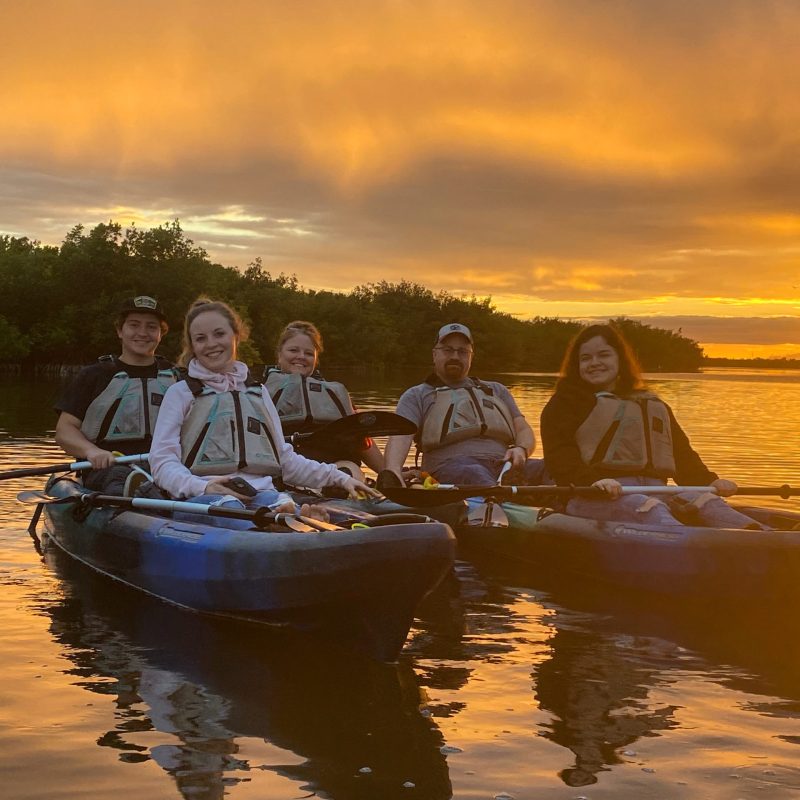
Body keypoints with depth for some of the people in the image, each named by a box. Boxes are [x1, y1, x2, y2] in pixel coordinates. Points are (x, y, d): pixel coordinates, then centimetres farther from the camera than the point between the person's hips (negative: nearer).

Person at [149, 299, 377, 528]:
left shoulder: (258, 392, 29)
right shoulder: (181, 393, 17)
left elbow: (285, 458, 29)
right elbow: (162, 461, 6)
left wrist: (338, 478, 18)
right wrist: (202, 487, -15)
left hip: (260, 493, 3)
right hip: (201, 497, -3)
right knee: (229, 509, -42)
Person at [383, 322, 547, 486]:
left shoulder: (496, 391, 32)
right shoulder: (417, 395, 19)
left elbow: (524, 431, 24)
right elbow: (400, 435, 1)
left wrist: (521, 450, -3)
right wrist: (393, 471, -22)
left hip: (504, 465, 4)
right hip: (450, 468, -4)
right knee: (475, 475, -41)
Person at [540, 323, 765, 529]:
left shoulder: (652, 405, 29)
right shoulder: (566, 401, 10)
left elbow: (681, 452, 26)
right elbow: (559, 455, -5)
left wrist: (709, 481, 6)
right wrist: (593, 481, -24)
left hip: (654, 492, 6)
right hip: (593, 497, -6)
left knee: (705, 501, -24)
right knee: (648, 509, -38)